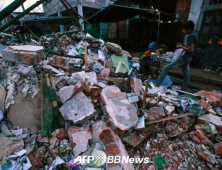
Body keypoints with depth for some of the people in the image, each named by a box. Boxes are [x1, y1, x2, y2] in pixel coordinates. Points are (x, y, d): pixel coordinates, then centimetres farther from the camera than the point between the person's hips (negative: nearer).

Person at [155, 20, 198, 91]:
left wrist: (181, 47, -13)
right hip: (187, 58, 10)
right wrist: (183, 45, 9)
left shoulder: (191, 36, -18)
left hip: (184, 58, -10)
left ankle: (157, 84, -7)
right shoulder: (195, 34, 11)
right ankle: (184, 90, 24)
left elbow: (191, 50, -23)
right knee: (186, 74, 14)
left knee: (166, 68, -8)